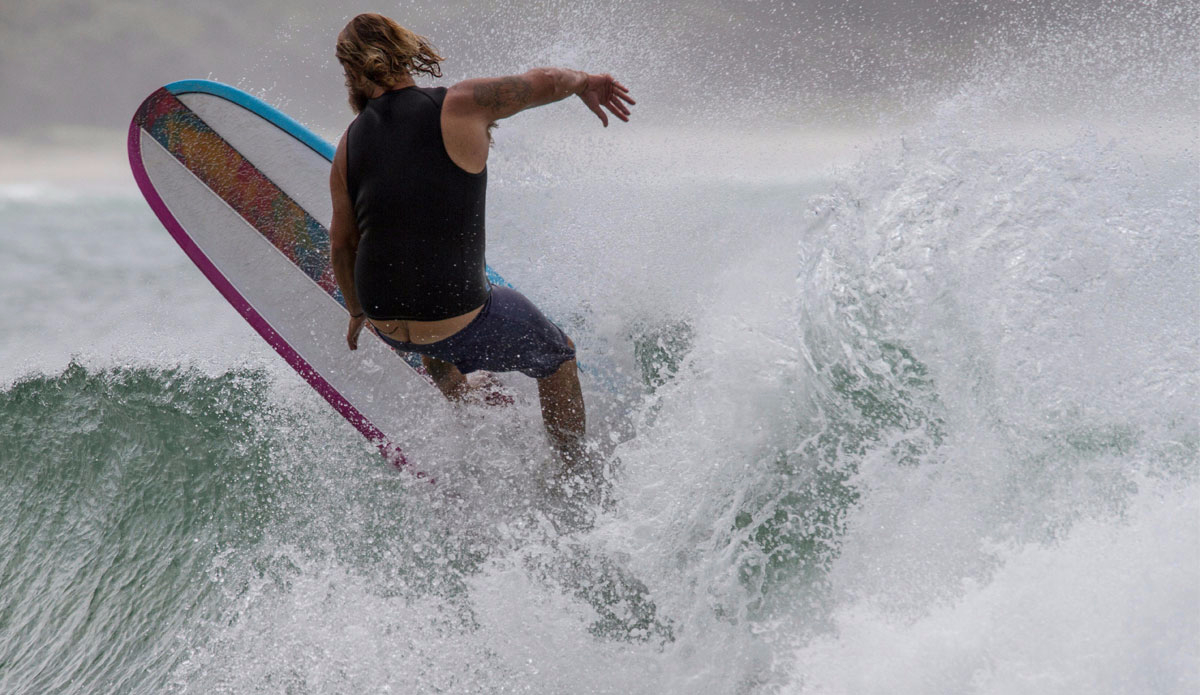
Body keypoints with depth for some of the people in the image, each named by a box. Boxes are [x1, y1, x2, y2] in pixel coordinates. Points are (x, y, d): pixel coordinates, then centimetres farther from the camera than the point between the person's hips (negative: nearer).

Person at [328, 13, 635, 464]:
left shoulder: (349, 144, 4)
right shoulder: (458, 106, -11)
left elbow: (341, 246, 11)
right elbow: (543, 82, -11)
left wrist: (358, 312, 28)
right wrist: (583, 82, 13)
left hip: (385, 321, 5)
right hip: (460, 322, -5)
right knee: (558, 357, 24)